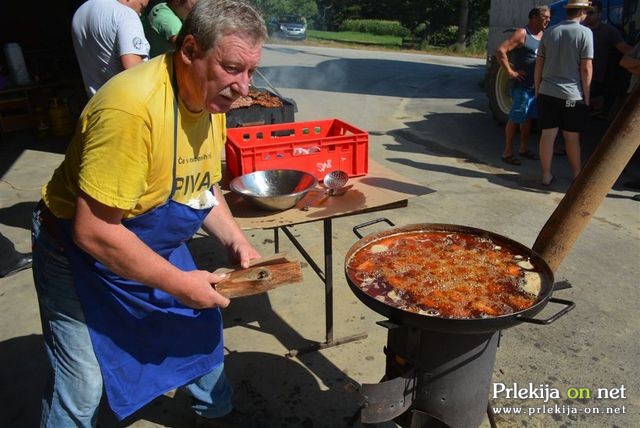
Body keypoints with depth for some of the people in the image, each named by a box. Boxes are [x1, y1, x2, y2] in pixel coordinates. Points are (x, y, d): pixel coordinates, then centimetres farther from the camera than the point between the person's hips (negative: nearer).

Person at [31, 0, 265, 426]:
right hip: (83, 252, -7)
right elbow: (92, 232, -31)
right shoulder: (132, 107, -34)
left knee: (202, 323, 18)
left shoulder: (212, 97, -7)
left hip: (156, 245, 8)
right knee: (83, 383, 0)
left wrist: (235, 240, -7)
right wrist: (178, 283, -25)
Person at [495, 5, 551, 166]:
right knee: (515, 118, -2)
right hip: (522, 85, -8)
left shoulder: (543, 35, 12)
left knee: (528, 117, 14)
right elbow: (500, 51, -20)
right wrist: (510, 72, -19)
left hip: (536, 85, 8)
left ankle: (523, 148, 26)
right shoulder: (522, 33, -11)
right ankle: (507, 151, 6)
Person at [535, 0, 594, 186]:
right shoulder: (585, 33, -6)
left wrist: (537, 88, 17)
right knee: (572, 137, 9)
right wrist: (586, 96, -1)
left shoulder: (549, 31, 6)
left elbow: (539, 64, 9)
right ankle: (577, 174, 23)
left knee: (547, 134, 3)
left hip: (547, 92, 3)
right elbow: (586, 68, -8)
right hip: (572, 95, -3)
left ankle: (546, 175, 8)